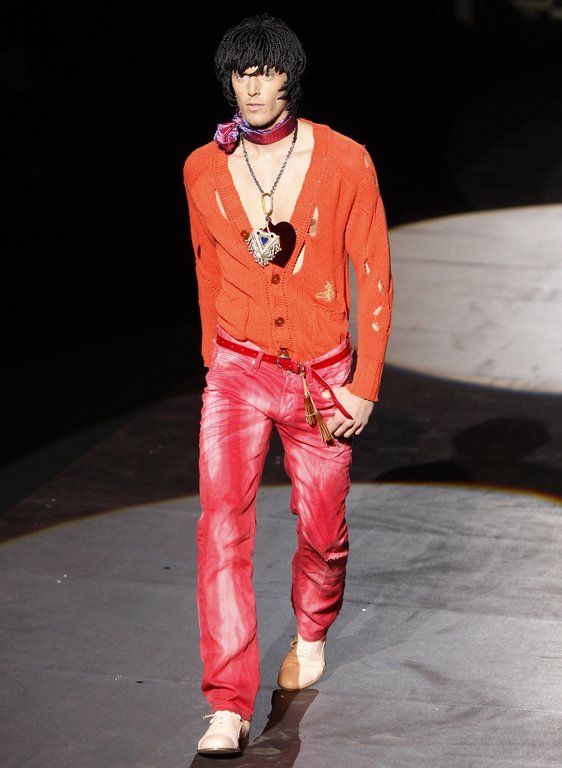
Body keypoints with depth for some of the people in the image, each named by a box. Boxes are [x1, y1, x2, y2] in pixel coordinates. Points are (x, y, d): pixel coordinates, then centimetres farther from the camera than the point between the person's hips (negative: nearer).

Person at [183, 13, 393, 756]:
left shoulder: (345, 164, -10)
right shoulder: (203, 170, -2)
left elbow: (374, 279, -5)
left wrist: (365, 387, -8)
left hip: (321, 376, -1)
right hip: (238, 373, 1)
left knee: (322, 531, 12)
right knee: (223, 527, -14)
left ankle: (311, 635, 44)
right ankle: (229, 707, -12)